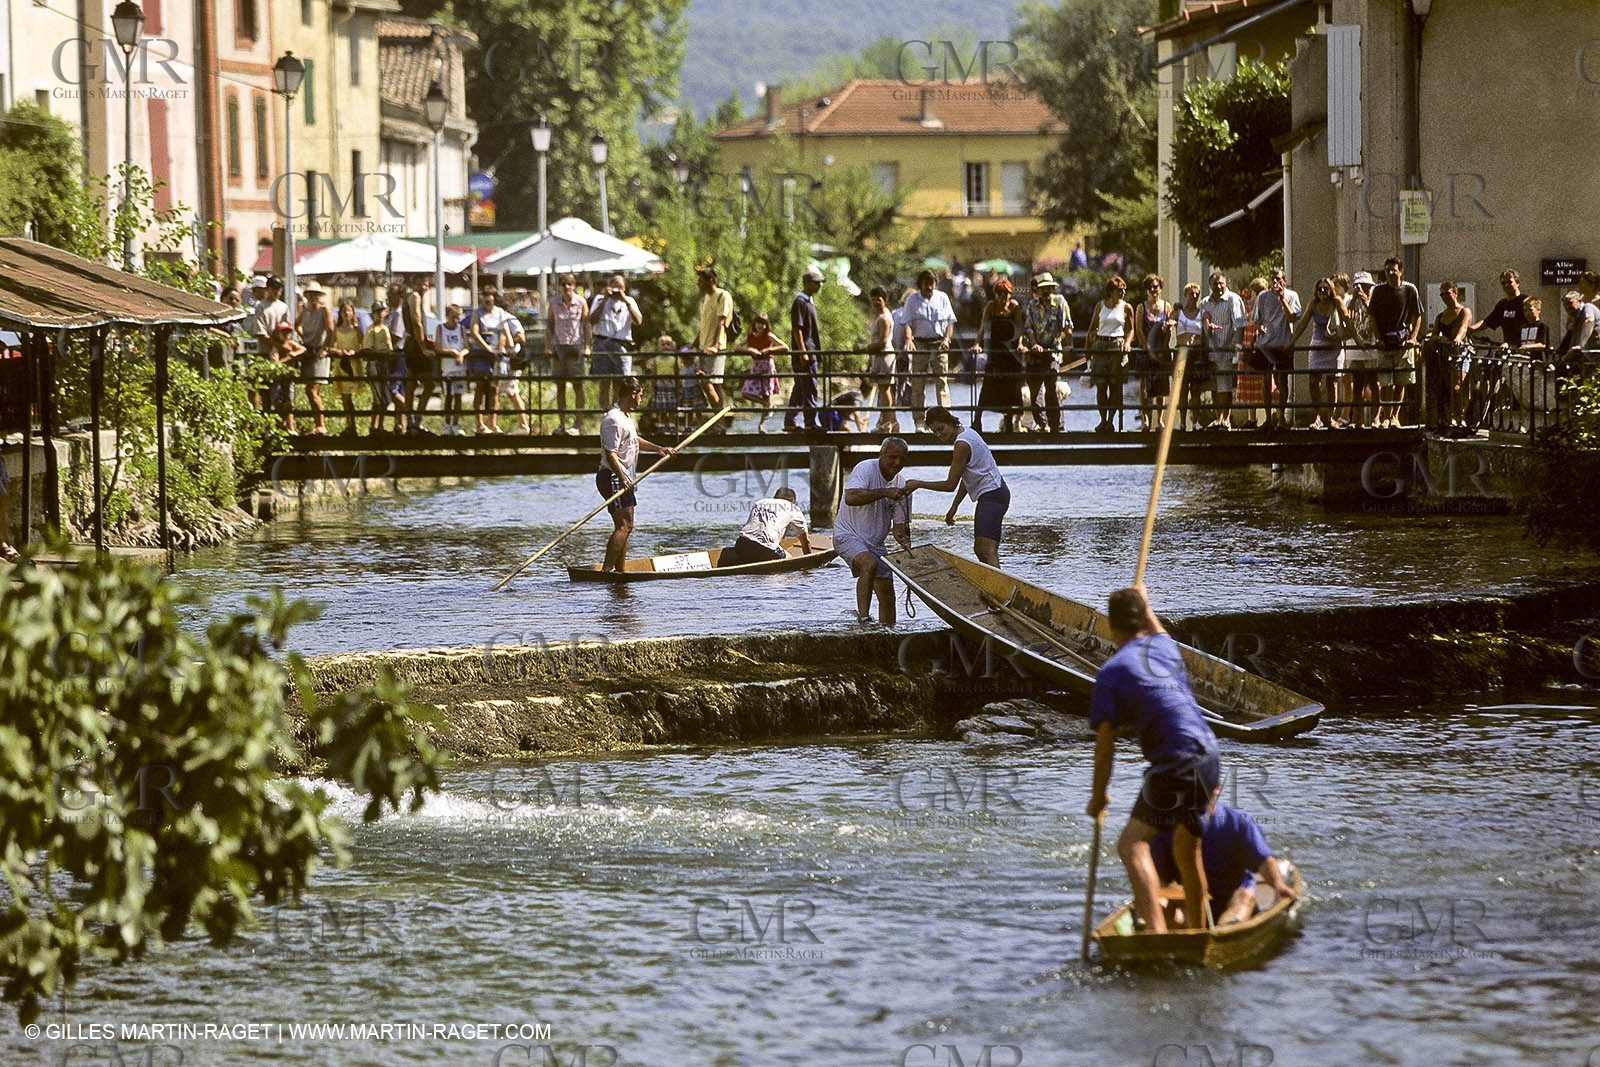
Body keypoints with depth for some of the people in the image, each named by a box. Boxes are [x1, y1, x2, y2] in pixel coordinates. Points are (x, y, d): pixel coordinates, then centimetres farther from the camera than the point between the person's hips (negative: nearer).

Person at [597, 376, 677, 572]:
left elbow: (635, 441, 33)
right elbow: (610, 454, -24)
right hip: (614, 477, -11)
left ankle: (620, 570, 17)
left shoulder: (625, 417, 17)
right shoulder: (614, 420, -18)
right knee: (623, 526, -16)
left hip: (624, 479, 11)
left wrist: (659, 448, 29)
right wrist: (622, 479, -30)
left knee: (626, 527, 13)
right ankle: (606, 569, -21)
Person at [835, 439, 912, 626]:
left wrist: (904, 540, -19)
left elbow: (899, 524, 4)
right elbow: (851, 498, -35)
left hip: (875, 543, 7)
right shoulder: (866, 469, -17)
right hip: (848, 535, -7)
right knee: (870, 564, -35)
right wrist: (884, 492, -38)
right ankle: (863, 617, -38)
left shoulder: (902, 485, 1)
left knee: (887, 595, 6)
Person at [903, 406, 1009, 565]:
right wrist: (954, 507, 18)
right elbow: (967, 479, 18)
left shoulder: (962, 445, -19)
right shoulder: (967, 433, 12)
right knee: (979, 550, 13)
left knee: (987, 551, -22)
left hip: (991, 495, -11)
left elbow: (950, 485, -15)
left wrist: (919, 484, -9)